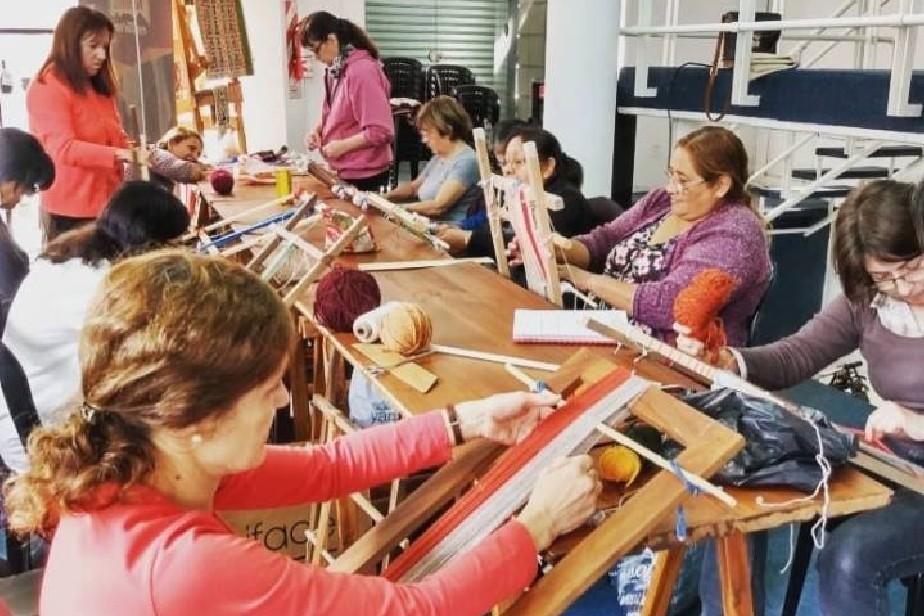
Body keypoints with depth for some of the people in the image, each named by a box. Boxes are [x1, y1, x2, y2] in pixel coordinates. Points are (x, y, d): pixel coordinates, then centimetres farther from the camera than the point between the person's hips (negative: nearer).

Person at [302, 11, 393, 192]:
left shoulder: (362, 71, -20)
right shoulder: (335, 70, 5)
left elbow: (381, 132, -24)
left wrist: (342, 146, -18)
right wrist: (318, 130, 2)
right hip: (342, 172, 8)